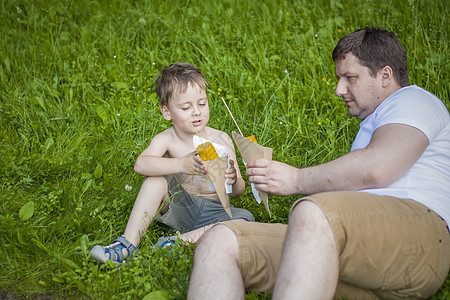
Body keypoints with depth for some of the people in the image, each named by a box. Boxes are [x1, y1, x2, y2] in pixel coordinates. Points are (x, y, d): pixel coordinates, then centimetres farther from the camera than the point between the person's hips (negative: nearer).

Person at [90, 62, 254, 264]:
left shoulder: (221, 140, -7)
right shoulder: (166, 140, -9)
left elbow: (238, 192, -5)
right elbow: (140, 164, -31)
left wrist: (233, 181, -30)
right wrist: (182, 164, -43)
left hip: (213, 211, 1)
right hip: (179, 207, -1)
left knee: (244, 218, -28)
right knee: (156, 179, -25)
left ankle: (180, 240, -28)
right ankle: (129, 243, -26)